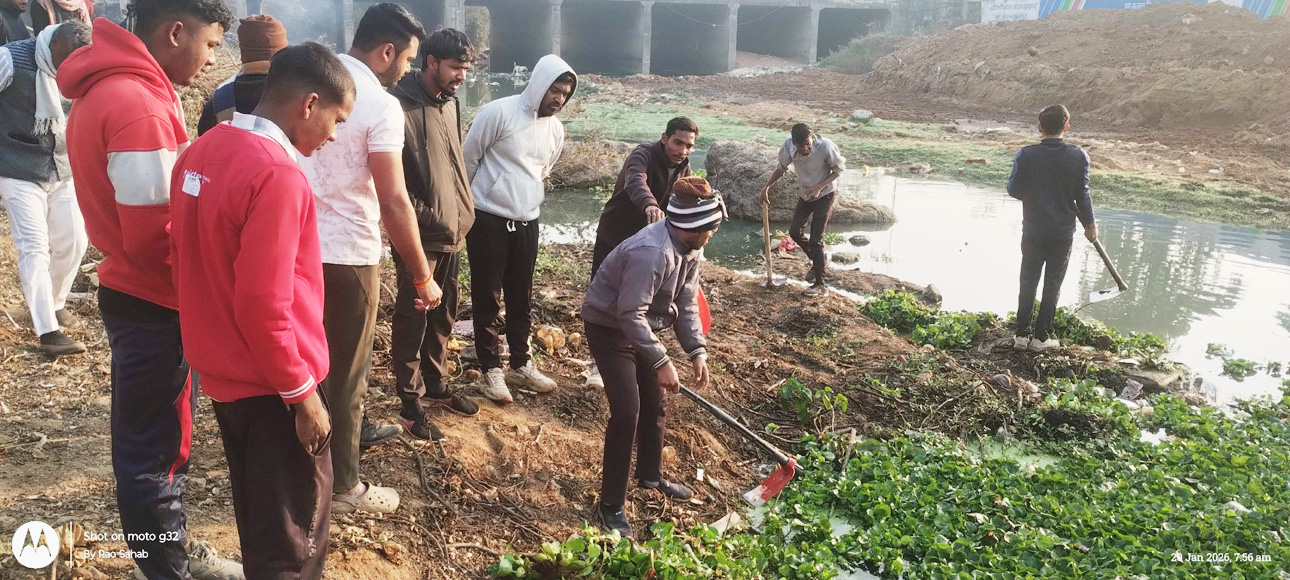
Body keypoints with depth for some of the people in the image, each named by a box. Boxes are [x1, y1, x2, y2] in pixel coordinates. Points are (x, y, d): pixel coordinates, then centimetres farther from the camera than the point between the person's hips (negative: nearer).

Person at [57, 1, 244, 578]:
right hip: (153, 306, -10)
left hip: (135, 295, 10)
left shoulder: (110, 89, 9)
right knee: (154, 449, 6)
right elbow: (154, 236, -24)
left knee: (155, 437, 21)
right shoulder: (137, 105, -23)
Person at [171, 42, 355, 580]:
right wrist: (302, 392, -16)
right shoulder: (277, 174, -24)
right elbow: (264, 304, -26)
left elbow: (192, 260, 12)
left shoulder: (201, 152, 3)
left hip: (222, 371, 9)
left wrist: (216, 344, 20)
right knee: (294, 535, 9)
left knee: (256, 512, 26)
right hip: (269, 385, -9)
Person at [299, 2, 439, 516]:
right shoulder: (381, 105, -17)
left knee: (316, 358, 23)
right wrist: (423, 277, -14)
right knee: (345, 371, 6)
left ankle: (352, 430, 43)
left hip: (301, 245, 8)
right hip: (347, 255, -7)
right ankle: (341, 487, 19)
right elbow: (394, 202, -21)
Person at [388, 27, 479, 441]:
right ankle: (410, 403, 15)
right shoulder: (400, 106, -16)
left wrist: (463, 211, 12)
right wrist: (426, 215, -16)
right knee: (413, 318, 3)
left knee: (443, 316, 18)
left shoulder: (450, 104, 10)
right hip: (418, 236, -8)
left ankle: (435, 385, 34)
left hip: (453, 233, 8)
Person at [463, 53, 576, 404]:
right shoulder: (498, 113, -13)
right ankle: (490, 369, 14)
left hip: (527, 223, 6)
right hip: (488, 220, -5)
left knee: (521, 298, 14)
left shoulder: (556, 129, 6)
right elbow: (468, 160, -6)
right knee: (488, 298, 3)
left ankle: (521, 365, 26)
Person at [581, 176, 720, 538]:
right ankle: (611, 504, 0)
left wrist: (697, 351, -9)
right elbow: (631, 314, -35)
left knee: (654, 402, 17)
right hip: (609, 327, -9)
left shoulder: (690, 247, -5)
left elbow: (687, 303, 0)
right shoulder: (651, 252, -35)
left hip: (640, 326, 9)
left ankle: (650, 475, 40)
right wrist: (661, 361, -33)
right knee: (627, 411, -14)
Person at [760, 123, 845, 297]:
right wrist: (767, 186, -8)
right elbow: (782, 167, 1)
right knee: (794, 231, -1)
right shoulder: (789, 145, -19)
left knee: (816, 239, -6)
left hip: (824, 194, -5)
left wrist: (818, 188, -25)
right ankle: (819, 260, 27)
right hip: (805, 194, 5)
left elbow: (839, 169, -15)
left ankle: (819, 284, 6)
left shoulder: (826, 147, -30)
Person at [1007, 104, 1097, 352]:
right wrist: (1089, 223, 9)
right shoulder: (1078, 156, -8)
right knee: (1053, 284, 9)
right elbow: (1082, 194, -4)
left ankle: (1022, 334, 12)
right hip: (1064, 231, 0)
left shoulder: (1026, 155, -9)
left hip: (1033, 230, 0)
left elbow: (1013, 189, -5)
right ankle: (1041, 336, 13)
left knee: (1028, 282, 11)